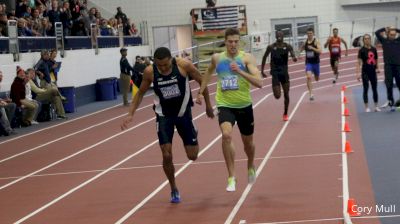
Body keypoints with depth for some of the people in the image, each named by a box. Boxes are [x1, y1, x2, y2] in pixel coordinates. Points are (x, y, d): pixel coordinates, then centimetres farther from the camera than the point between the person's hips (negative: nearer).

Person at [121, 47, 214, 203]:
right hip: (164, 115, 0)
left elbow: (201, 81, -6)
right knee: (167, 155, -8)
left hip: (183, 113, 0)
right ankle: (174, 189, 15)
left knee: (192, 156, 3)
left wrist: (208, 105, 0)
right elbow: (141, 92, -1)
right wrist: (131, 114, -10)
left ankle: (193, 134, 39)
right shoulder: (149, 72, -18)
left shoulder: (184, 65, -22)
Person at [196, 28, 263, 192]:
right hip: (225, 105, 0)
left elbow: (259, 83, -19)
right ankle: (231, 177, -19)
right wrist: (201, 92, 23)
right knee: (226, 135, -27)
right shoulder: (217, 58, 1)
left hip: (244, 106, 0)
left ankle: (251, 166, 51)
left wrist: (240, 71, -29)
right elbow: (209, 72, 24)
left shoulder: (247, 58, -9)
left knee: (248, 142, 17)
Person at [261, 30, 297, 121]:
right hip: (275, 73, -1)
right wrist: (262, 70, 9)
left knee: (286, 95, 5)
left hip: (284, 73, 1)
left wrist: (294, 57, -44)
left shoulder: (287, 46, -3)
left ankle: (285, 114, 22)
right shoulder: (271, 47, -4)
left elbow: (292, 53, -19)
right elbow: (264, 57, 9)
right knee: (277, 96, -11)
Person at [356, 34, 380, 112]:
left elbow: (376, 60, 15)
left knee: (375, 89, 8)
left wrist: (377, 68, -1)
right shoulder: (362, 50, -6)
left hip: (373, 71, 4)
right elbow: (359, 62, -11)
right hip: (365, 72, -4)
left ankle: (376, 106, 15)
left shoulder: (374, 49, 7)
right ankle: (367, 107, 4)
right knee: (366, 89, -1)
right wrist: (358, 73, -18)